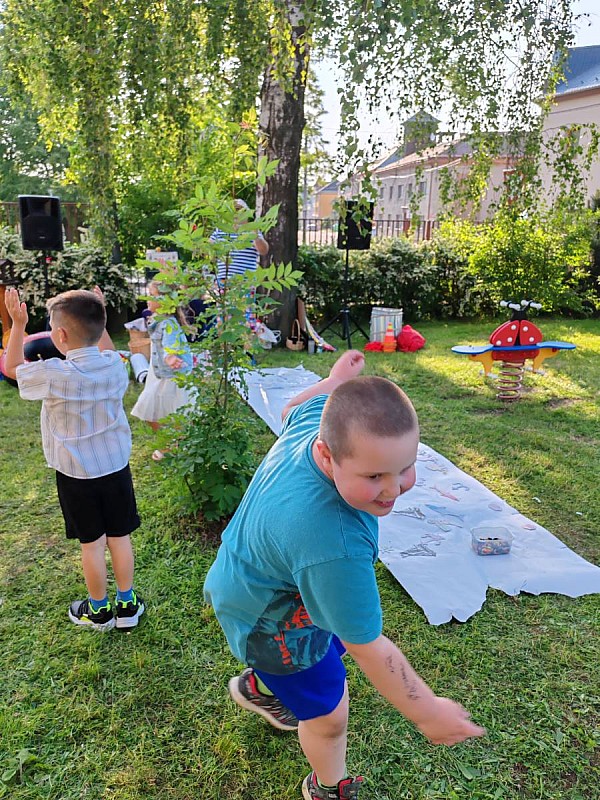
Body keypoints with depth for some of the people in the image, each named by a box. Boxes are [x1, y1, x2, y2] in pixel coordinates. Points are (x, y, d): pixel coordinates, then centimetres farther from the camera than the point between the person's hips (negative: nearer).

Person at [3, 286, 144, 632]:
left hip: (76, 475, -3)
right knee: (119, 537, 14)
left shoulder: (54, 375, -21)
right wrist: (98, 319, 14)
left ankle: (99, 610, 29)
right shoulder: (116, 365, -8)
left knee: (91, 543, 11)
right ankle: (127, 604, 29)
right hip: (117, 467, 4)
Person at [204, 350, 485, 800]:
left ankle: (257, 688, 66)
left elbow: (294, 408, 2)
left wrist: (338, 379, 17)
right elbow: (368, 648, -32)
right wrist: (427, 713, -19)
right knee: (328, 715, 15)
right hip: (273, 623, -8)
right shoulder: (332, 547, -47)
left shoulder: (322, 419, -25)